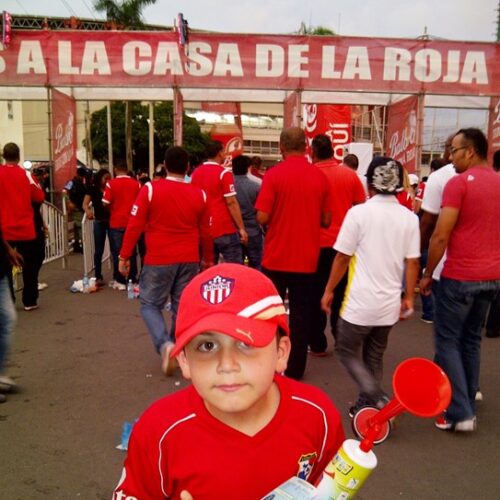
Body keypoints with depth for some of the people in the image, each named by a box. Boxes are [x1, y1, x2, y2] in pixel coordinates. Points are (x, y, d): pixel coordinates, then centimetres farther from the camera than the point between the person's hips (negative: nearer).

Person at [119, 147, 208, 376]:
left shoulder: (151, 190, -8)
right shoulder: (199, 195, 1)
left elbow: (134, 225, -9)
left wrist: (124, 256, 0)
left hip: (159, 260, -3)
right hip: (190, 260, 3)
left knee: (150, 305, 10)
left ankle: (165, 345, -11)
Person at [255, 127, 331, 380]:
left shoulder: (274, 174, -10)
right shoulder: (320, 177, -1)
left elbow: (262, 217, -15)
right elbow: (326, 220, 3)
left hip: (276, 257, -1)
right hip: (306, 259, 2)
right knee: (301, 313, 9)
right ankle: (294, 368, 14)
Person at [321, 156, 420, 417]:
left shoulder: (359, 212, -11)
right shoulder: (409, 217, 0)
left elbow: (342, 257, -7)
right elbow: (412, 262, 1)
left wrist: (329, 290, 4)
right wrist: (409, 298, 12)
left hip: (361, 301, -5)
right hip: (390, 302, 5)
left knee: (347, 351, 12)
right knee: (374, 357, 19)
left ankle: (379, 400, -2)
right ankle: (365, 406, 26)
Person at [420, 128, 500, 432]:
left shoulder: (459, 183, -13)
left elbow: (441, 236, -16)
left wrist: (427, 274, -6)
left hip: (460, 277, -7)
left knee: (448, 341, 4)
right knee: (472, 339, 18)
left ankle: (460, 413, 4)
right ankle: (468, 405, 25)